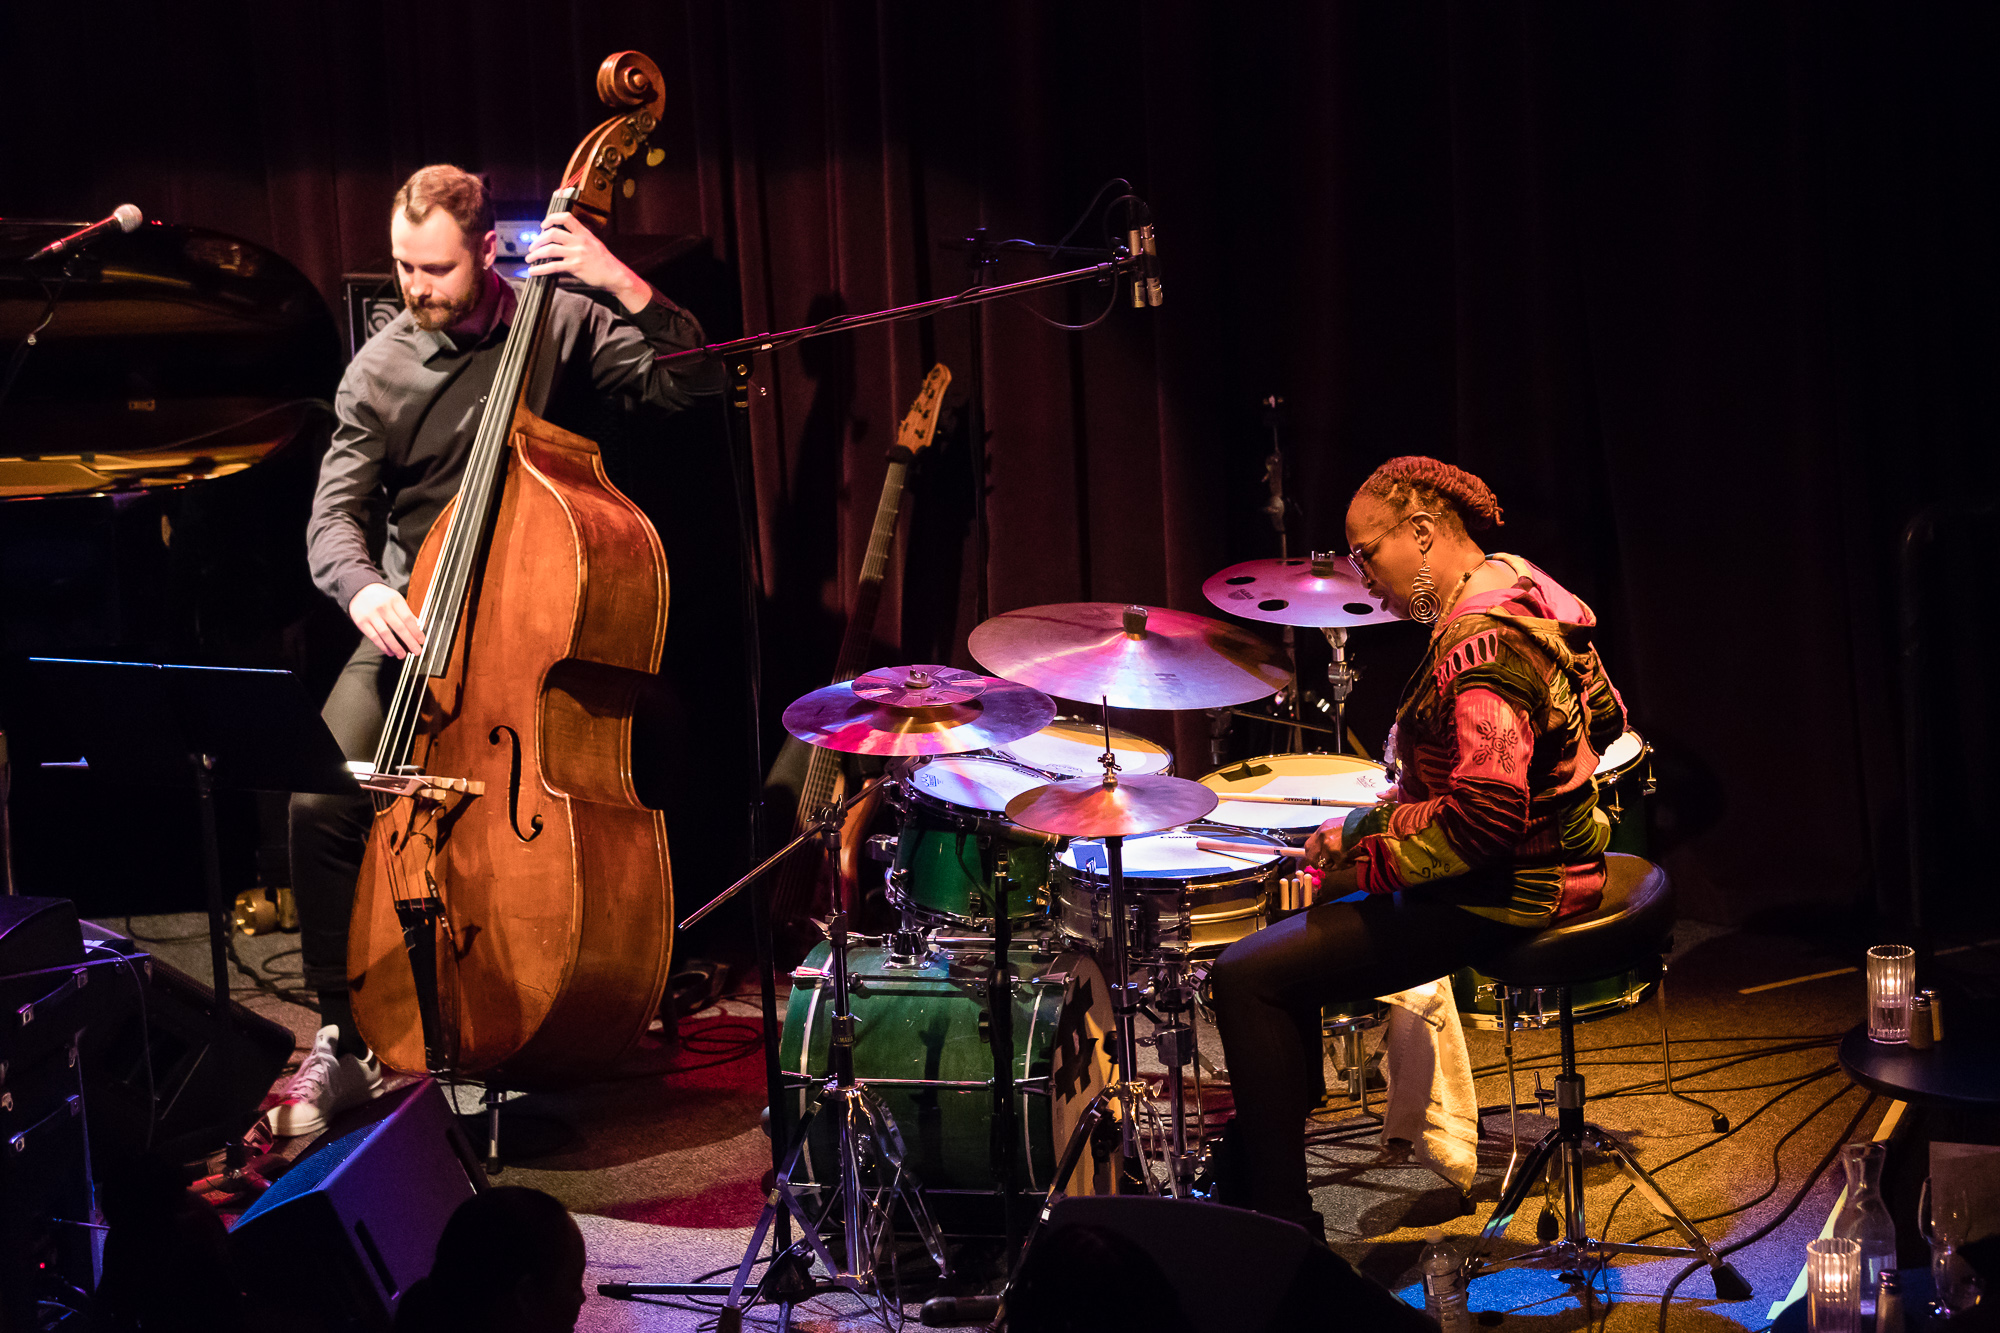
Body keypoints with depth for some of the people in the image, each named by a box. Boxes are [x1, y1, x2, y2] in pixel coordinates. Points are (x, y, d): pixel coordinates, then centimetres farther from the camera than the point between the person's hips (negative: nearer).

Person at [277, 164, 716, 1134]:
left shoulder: (564, 325, -1)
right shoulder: (381, 368, 3)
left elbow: (691, 382, -11)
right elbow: (333, 515, 0)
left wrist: (626, 286, -25)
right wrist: (361, 586, -22)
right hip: (411, 622, 2)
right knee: (320, 796, -21)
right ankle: (347, 1038, -6)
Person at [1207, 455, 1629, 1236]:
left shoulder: (1481, 644, -24)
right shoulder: (1525, 592, 8)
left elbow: (1485, 815, -31)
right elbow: (1604, 719, 20)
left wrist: (1363, 836, -17)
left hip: (1498, 898, -11)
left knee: (1247, 977, -13)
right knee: (1289, 931, 25)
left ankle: (1283, 1231, -8)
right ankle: (1246, 1181, 29)